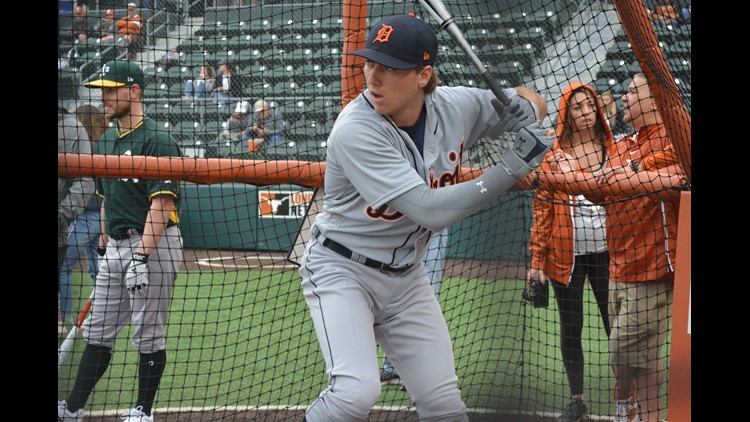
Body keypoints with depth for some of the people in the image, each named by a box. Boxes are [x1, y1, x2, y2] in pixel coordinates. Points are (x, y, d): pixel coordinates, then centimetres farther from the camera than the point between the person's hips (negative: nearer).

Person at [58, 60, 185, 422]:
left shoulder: (156, 140, -12)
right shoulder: (106, 141, 15)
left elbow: (161, 203, -19)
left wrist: (141, 257, -25)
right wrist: (105, 249, 21)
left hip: (154, 246, -8)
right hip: (116, 246, 9)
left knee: (148, 335, -1)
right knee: (97, 332, 11)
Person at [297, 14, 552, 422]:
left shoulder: (456, 107, -9)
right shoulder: (356, 130, -27)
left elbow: (532, 99, 9)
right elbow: (430, 210, -32)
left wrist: (523, 106, -16)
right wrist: (512, 167, -30)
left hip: (406, 277, 6)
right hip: (342, 271, -6)